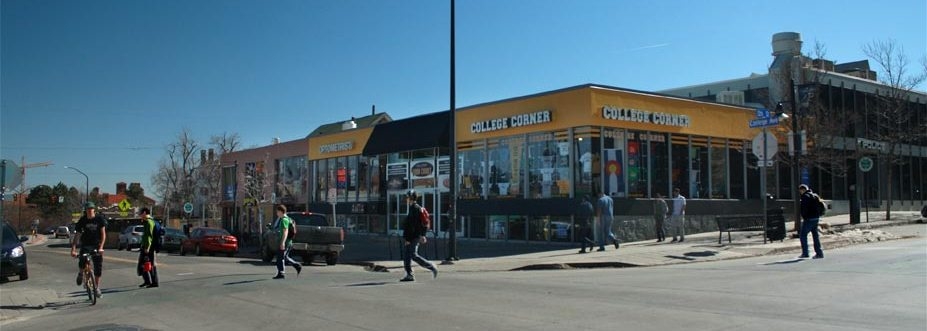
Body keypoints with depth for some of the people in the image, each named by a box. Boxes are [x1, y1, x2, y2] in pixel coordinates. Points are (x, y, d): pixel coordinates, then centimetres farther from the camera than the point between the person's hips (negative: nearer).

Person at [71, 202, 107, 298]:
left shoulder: (99, 219, -6)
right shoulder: (82, 220, -5)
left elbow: (103, 234, -9)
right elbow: (77, 235, -7)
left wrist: (101, 247, -20)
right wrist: (73, 249, -18)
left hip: (97, 245, 0)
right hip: (86, 245, 0)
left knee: (98, 268, -1)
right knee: (82, 264, -24)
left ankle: (97, 288, 15)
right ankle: (80, 273, 12)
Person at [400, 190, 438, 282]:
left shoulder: (414, 209, -15)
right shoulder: (417, 208, 16)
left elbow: (411, 226, -20)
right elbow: (423, 224, 21)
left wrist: (408, 239, -21)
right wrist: (422, 235, 22)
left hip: (413, 237, -10)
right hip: (414, 237, 10)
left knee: (413, 255, -8)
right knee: (406, 256, 9)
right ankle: (409, 275, 9)